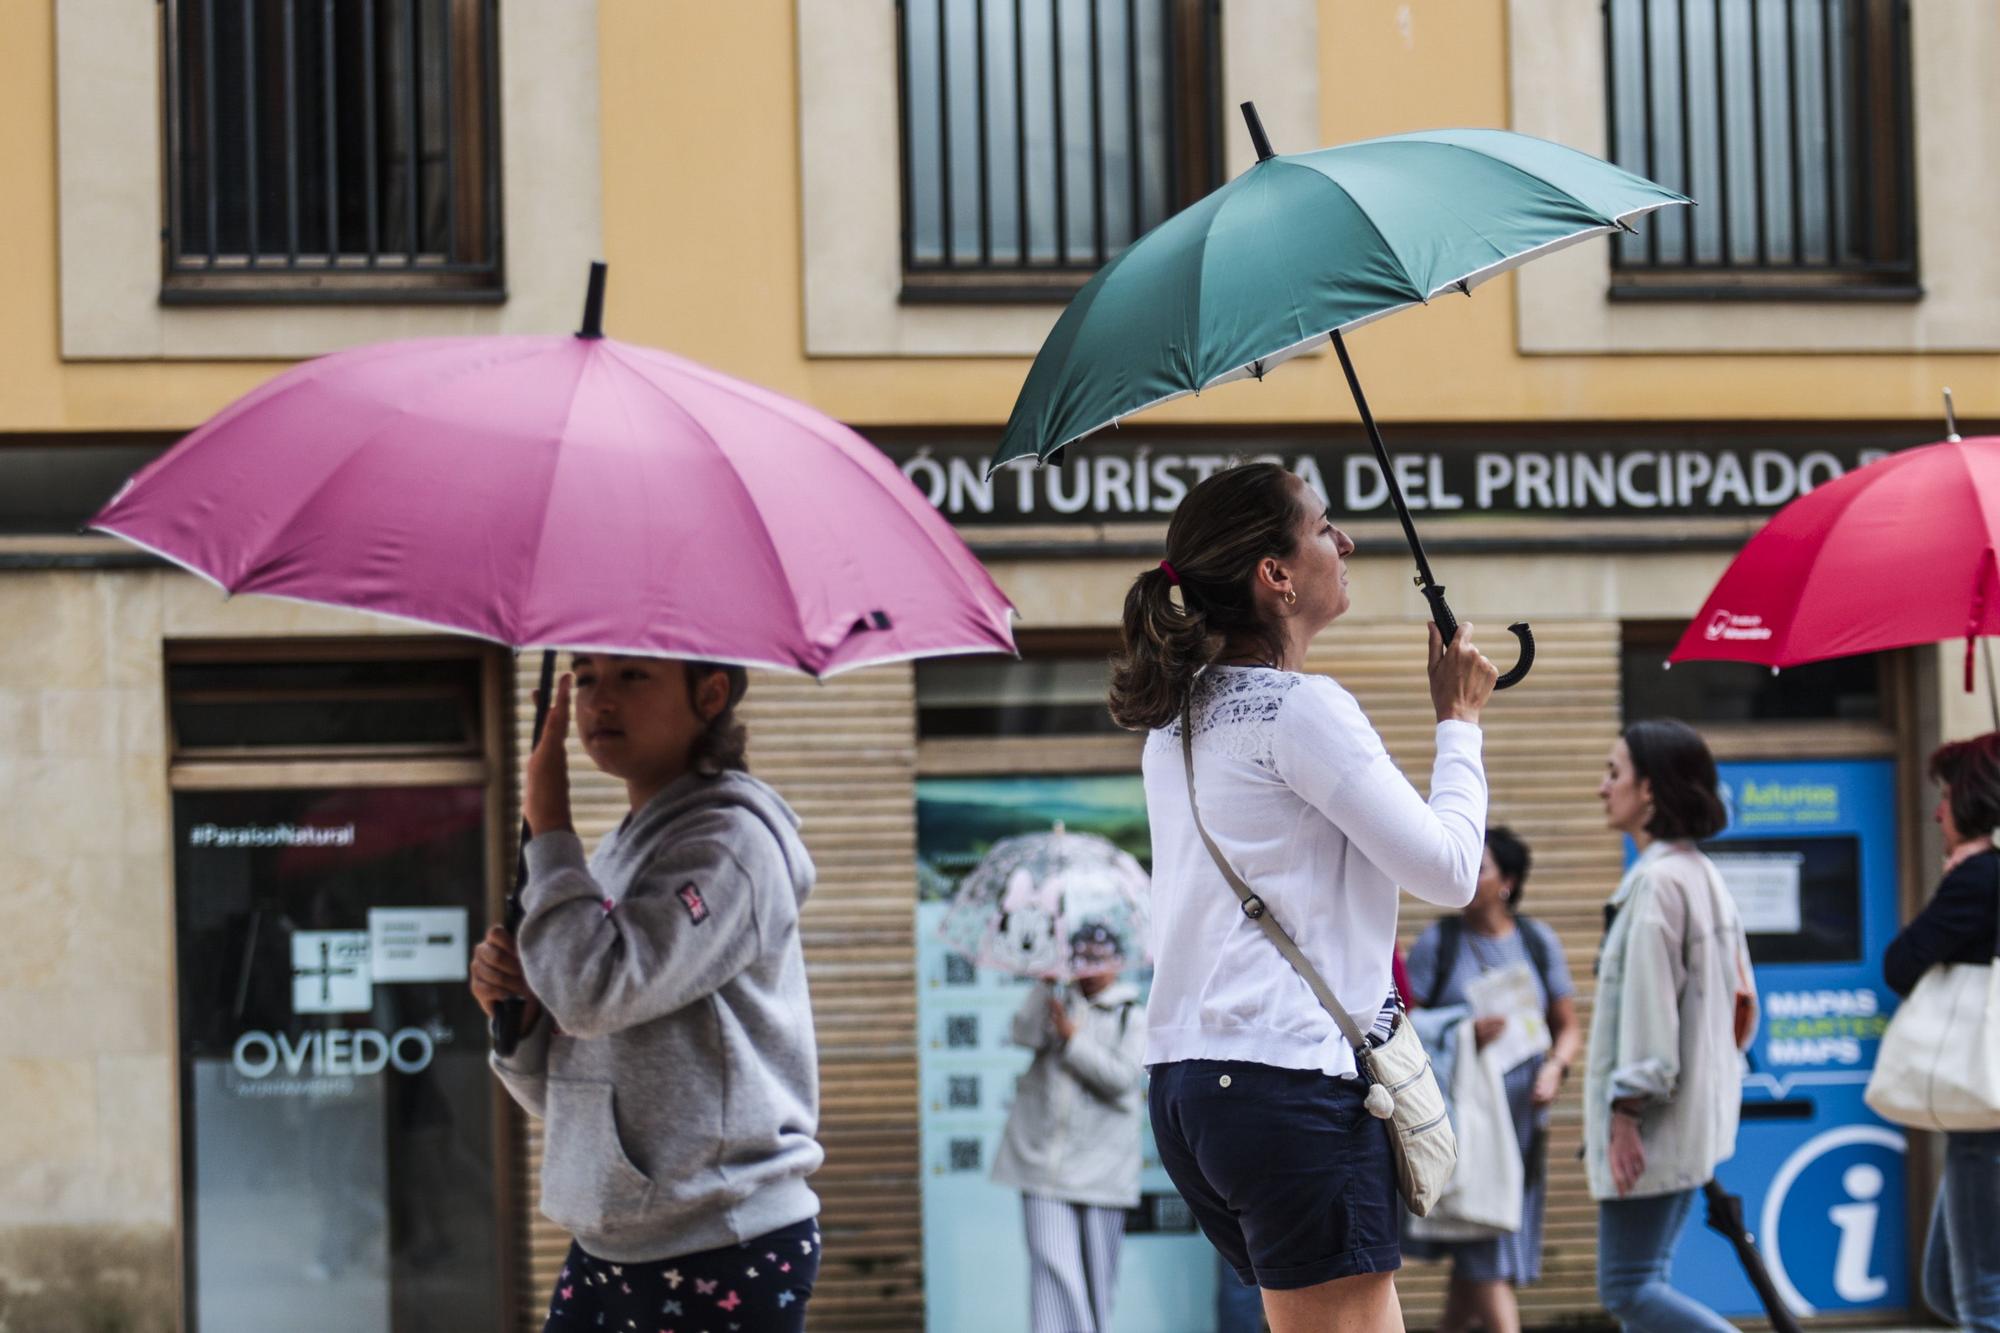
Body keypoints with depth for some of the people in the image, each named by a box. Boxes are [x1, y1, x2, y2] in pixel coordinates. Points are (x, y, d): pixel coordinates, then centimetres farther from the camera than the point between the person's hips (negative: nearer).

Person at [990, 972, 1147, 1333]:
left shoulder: (1132, 1019, 6)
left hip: (1099, 1165, -1)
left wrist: (1072, 1038, -9)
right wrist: (1046, 984, -10)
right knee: (1051, 1264, -12)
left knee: (1097, 1272, 5)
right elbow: (1026, 1034, -6)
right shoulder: (1056, 1003, 13)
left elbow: (1121, 1077, -8)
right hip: (1045, 1157, 1)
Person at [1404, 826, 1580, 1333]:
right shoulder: (1438, 942, 0)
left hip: (1523, 1113, 4)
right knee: (1485, 1252, -12)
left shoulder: (1537, 941, 9)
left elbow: (1567, 1028, 13)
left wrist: (1554, 1068, -7)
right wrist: (1463, 1035, -20)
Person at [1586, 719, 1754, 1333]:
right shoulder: (1703, 876, 15)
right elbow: (1741, 1004, 18)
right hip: (1697, 1114, 10)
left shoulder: (1656, 881, -15)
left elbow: (1647, 1004, -20)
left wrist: (1626, 1111, -20)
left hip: (1653, 1120, -10)